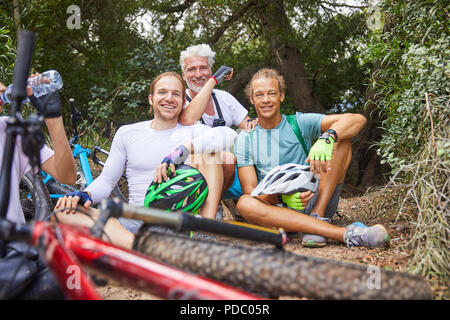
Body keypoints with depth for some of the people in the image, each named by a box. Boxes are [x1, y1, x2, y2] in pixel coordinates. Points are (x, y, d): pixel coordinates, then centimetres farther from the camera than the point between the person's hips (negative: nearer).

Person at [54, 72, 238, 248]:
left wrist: (183, 149, -27)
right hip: (138, 221, 2)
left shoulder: (192, 131, 7)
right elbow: (106, 180, 13)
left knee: (208, 151, -16)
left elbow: (229, 134, -14)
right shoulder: (127, 133, 13)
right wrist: (85, 194, -9)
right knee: (64, 211, -19)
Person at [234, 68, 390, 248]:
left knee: (340, 137, -12)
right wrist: (282, 197, -25)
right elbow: (249, 190, -4)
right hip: (278, 211, 0)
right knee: (245, 204, -35)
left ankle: (317, 217, -25)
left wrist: (326, 139, -30)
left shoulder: (300, 123, 4)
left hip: (313, 203, 1)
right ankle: (345, 234, -37)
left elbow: (357, 120, -9)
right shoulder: (245, 140, 5)